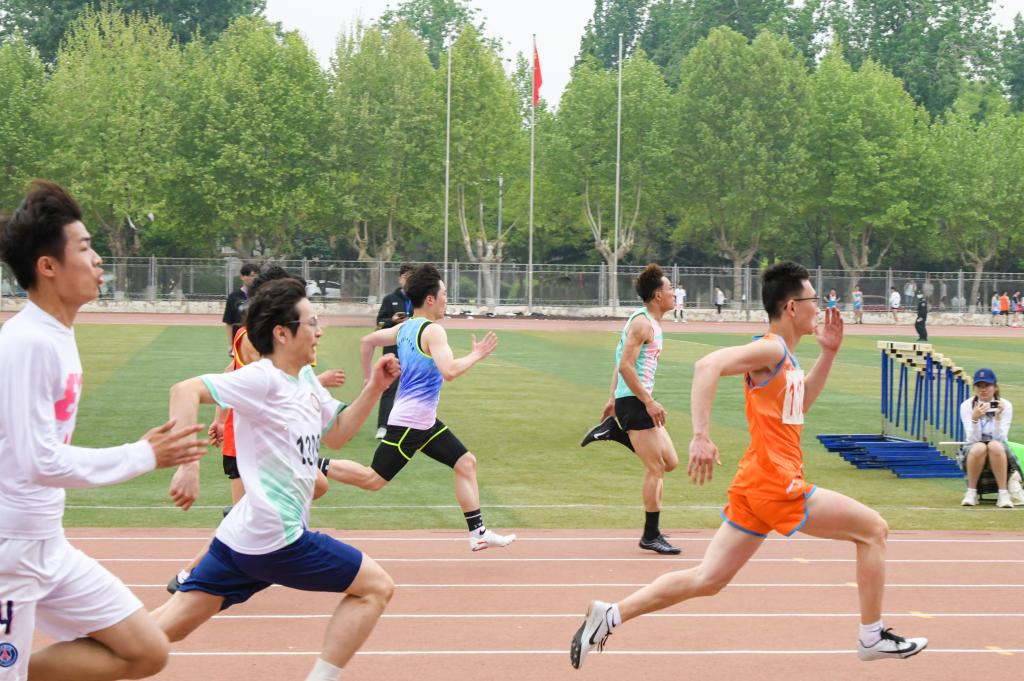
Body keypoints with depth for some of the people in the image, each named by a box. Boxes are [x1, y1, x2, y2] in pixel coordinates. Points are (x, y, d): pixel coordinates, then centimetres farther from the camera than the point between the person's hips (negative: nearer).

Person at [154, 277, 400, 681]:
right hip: (277, 538, -9)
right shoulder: (263, 379, -15)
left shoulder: (306, 380, 13)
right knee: (376, 587, 2)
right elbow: (186, 391, -24)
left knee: (174, 623, 9)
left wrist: (373, 390, 11)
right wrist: (187, 466, -33)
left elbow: (335, 434, 24)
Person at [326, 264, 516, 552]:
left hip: (425, 421, 10)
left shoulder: (404, 328, 10)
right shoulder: (433, 331, -17)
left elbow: (367, 341, 20)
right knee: (373, 480, -5)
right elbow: (449, 371, -30)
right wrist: (476, 355, -15)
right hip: (409, 422, -10)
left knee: (466, 462, 8)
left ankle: (478, 533, 8)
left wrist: (370, 381, 26)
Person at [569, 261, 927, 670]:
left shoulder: (785, 356, 16)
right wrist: (701, 436, -37)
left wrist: (828, 352, 21)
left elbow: (799, 404, 32)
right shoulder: (770, 349, -14)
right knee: (873, 529, 1)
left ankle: (610, 616, 6)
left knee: (707, 580, 9)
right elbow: (708, 365, -28)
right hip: (776, 484, -10)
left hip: (756, 484, 10)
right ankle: (872, 638, 10)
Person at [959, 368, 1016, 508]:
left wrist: (998, 416, -29)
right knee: (979, 447, -36)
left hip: (999, 454, 0)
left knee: (995, 445, -36)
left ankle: (1003, 494, -32)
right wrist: (975, 418, -33)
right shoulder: (967, 405, -7)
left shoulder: (1005, 405, -6)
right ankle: (971, 492, -22)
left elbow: (1000, 438, -15)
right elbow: (972, 439, -16)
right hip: (973, 452, 0)